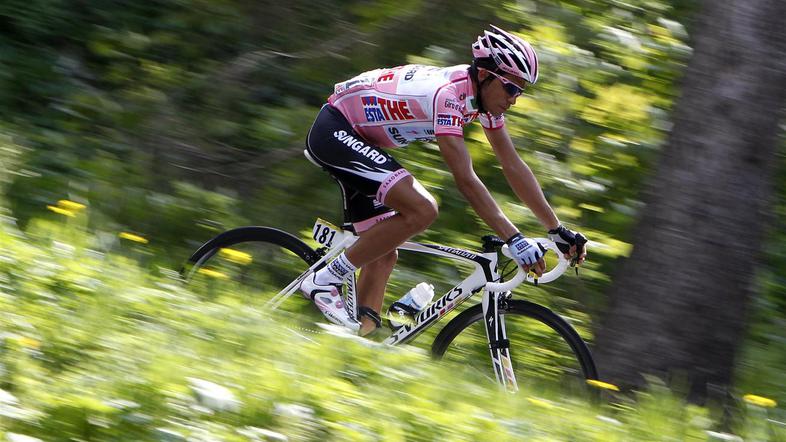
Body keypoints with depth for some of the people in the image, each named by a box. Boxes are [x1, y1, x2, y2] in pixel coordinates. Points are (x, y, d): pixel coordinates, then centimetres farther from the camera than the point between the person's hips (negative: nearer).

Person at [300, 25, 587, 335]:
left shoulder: (486, 94, -2)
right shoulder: (449, 94, -29)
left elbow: (513, 166, 3)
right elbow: (465, 179, -33)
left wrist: (557, 229, 1)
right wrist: (514, 239, -36)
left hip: (360, 139, 10)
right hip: (333, 130, -10)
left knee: (383, 253, 5)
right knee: (421, 210, -24)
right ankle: (324, 281, -17)